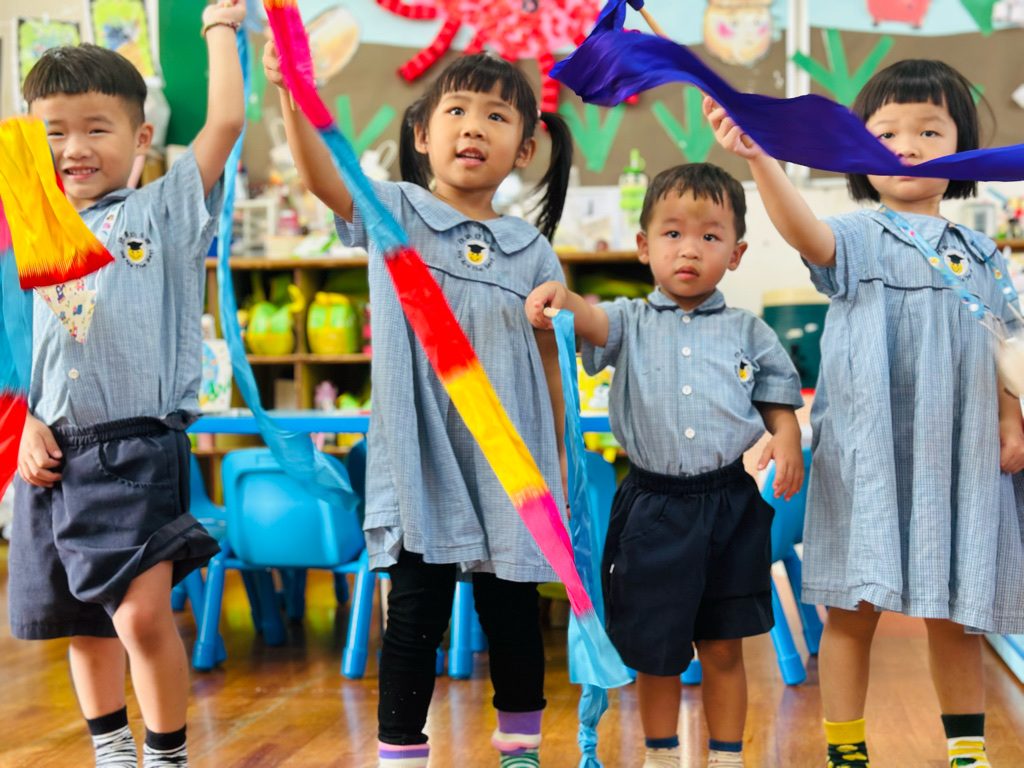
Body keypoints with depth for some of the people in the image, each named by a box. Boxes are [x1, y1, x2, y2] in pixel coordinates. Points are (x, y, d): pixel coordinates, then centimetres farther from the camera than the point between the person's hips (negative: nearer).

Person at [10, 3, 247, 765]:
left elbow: (226, 119, -5)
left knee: (143, 614, -16)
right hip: (53, 455, 5)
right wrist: (26, 424, 1)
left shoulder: (166, 210, 3)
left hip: (137, 448, -5)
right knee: (84, 627, 15)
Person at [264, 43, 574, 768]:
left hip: (509, 464, 2)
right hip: (421, 463, -2)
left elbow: (549, 360, 10)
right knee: (416, 615, 3)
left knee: (512, 612, 12)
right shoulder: (394, 215, 0)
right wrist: (293, 91, -36)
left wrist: (558, 459, 12)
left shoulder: (532, 251, 5)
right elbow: (323, 177, -19)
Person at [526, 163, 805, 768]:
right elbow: (596, 322, -18)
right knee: (654, 650, 10)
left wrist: (787, 439, -12)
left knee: (723, 647, 10)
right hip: (653, 507, 0)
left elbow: (778, 399, 10)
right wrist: (562, 299, -40)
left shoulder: (747, 331, 6)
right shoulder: (633, 323, 3)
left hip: (731, 506, 0)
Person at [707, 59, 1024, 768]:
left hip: (956, 457, 3)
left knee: (955, 616, 10)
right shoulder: (858, 239, -1)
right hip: (867, 455, -3)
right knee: (855, 610, 2)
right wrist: (759, 157, -40)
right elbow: (805, 232, -23)